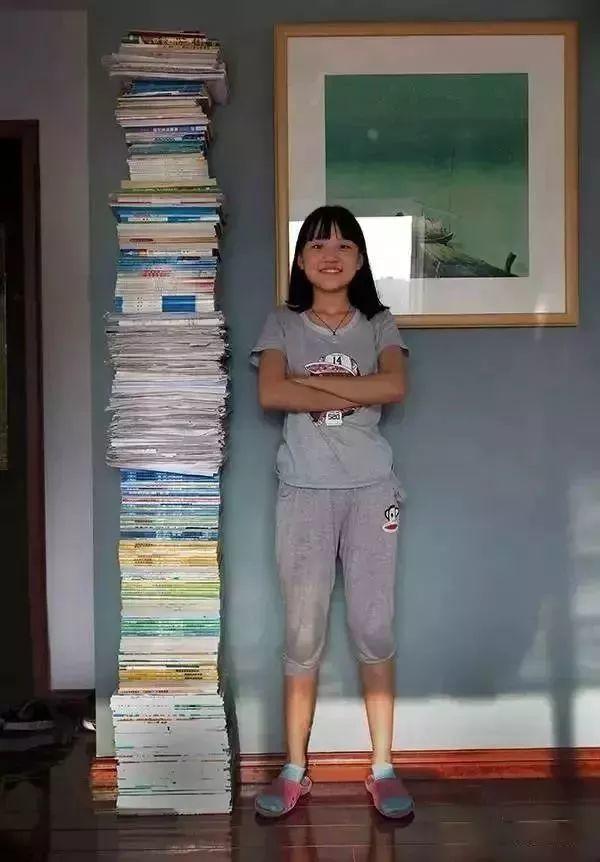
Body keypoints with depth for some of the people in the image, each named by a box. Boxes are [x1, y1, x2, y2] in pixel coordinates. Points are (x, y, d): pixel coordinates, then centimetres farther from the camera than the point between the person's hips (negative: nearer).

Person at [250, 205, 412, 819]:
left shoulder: (379, 324, 9)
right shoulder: (282, 325, 7)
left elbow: (395, 387, -11)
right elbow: (270, 394, -11)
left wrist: (310, 380, -10)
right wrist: (353, 393, -10)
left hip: (371, 490, 1)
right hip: (304, 492, 0)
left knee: (374, 630, 3)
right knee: (303, 634, 2)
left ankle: (382, 768, 14)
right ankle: (295, 770, 14)